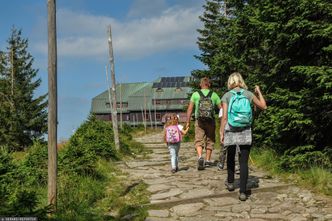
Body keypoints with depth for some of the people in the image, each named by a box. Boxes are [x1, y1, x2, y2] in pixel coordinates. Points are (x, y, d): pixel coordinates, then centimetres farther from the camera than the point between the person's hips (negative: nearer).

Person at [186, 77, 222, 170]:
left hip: (199, 121, -1)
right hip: (211, 121, 1)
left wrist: (188, 122, 2)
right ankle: (207, 160, 18)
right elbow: (221, 108, 3)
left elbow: (190, 109, -2)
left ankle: (200, 157, -25)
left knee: (199, 140, -1)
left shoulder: (195, 94, 1)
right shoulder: (214, 94, 4)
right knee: (209, 140, 14)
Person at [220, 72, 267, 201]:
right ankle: (242, 192, -6)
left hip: (230, 132, 0)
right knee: (244, 162, 0)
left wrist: (221, 133, 0)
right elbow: (263, 106, 11)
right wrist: (259, 92, 23)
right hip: (245, 132, 0)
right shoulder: (248, 94, 1)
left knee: (230, 158, 22)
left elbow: (224, 117, -6)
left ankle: (230, 183, 38)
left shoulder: (226, 96, -2)